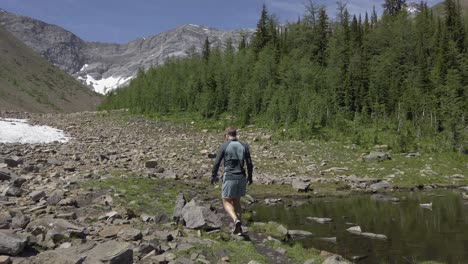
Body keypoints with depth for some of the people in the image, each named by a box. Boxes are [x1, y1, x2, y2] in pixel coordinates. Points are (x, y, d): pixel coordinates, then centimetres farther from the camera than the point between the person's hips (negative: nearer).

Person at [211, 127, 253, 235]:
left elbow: (217, 163, -4)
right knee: (237, 202, 18)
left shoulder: (224, 147, -5)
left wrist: (213, 176, 10)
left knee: (226, 202, 9)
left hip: (229, 178, -4)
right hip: (241, 178, 4)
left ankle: (236, 220, -18)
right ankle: (239, 228, 17)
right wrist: (250, 177, 17)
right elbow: (249, 164, 3)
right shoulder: (244, 146, 4)